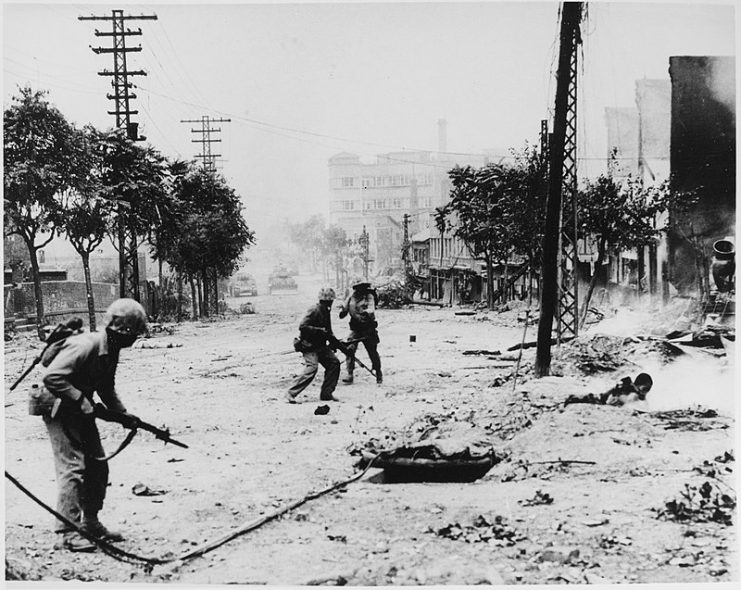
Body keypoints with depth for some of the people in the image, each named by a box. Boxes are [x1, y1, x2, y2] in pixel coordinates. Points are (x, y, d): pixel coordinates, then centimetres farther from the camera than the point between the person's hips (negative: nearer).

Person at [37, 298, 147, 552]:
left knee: (98, 465, 10)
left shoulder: (111, 350, 2)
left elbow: (106, 388, 14)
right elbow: (51, 377, -32)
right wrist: (80, 400, -30)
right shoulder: (86, 346, -27)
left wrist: (122, 413, 1)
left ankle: (91, 524, 21)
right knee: (73, 467, -13)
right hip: (59, 408, -9)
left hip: (80, 409, 9)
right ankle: (68, 533, -8)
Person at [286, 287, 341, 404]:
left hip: (321, 345, 9)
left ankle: (326, 393, 7)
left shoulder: (325, 311, 13)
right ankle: (291, 393, -17)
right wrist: (320, 331, -25)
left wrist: (336, 341, 7)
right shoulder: (314, 310, -16)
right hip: (310, 346, -9)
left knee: (334, 362, 0)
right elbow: (302, 327, -25)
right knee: (312, 367, -22)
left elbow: (327, 332, 22)